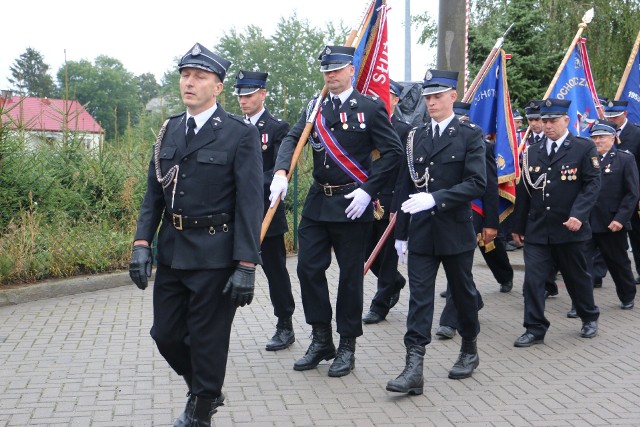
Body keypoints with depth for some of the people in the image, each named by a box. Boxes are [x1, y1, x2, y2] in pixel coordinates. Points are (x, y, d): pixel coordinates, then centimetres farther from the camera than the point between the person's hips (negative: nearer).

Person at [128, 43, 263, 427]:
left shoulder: (241, 134, -9)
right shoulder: (170, 130, 9)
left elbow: (249, 203, -12)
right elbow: (154, 191, 11)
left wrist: (246, 266, -16)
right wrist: (143, 243, 0)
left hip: (215, 256, -6)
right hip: (172, 251, 6)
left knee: (208, 340, 5)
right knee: (166, 334, 14)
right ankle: (206, 390, 39)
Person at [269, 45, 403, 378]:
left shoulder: (370, 107, -4)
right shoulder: (314, 108, 10)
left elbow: (393, 151, -7)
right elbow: (292, 139, -2)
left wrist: (368, 190, -14)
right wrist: (281, 173, -22)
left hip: (352, 205, -5)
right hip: (317, 202, 5)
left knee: (350, 274, 4)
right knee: (309, 268, 4)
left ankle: (347, 346, 16)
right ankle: (321, 340, 19)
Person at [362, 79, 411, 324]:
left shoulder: (405, 131, -5)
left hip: (390, 204, -5)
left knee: (387, 256, 2)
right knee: (369, 252, 11)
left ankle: (380, 305, 13)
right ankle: (396, 283, 37)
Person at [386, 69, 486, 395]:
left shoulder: (470, 135, -3)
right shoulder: (415, 137, 9)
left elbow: (477, 183, -15)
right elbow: (404, 188, 11)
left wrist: (435, 198, -24)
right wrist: (401, 233, 10)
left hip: (456, 231, -3)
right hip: (420, 232, 3)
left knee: (462, 293, 13)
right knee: (419, 297, -4)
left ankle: (469, 349, 34)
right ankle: (413, 368, -7)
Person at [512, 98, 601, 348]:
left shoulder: (584, 148, -3)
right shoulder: (532, 152, 9)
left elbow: (592, 184, -9)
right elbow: (524, 191, 12)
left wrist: (579, 214, -22)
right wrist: (518, 226, 12)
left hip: (569, 229, -3)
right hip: (536, 231, 3)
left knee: (577, 278, 13)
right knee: (532, 280, -5)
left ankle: (590, 318, 36)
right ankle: (535, 330, 3)